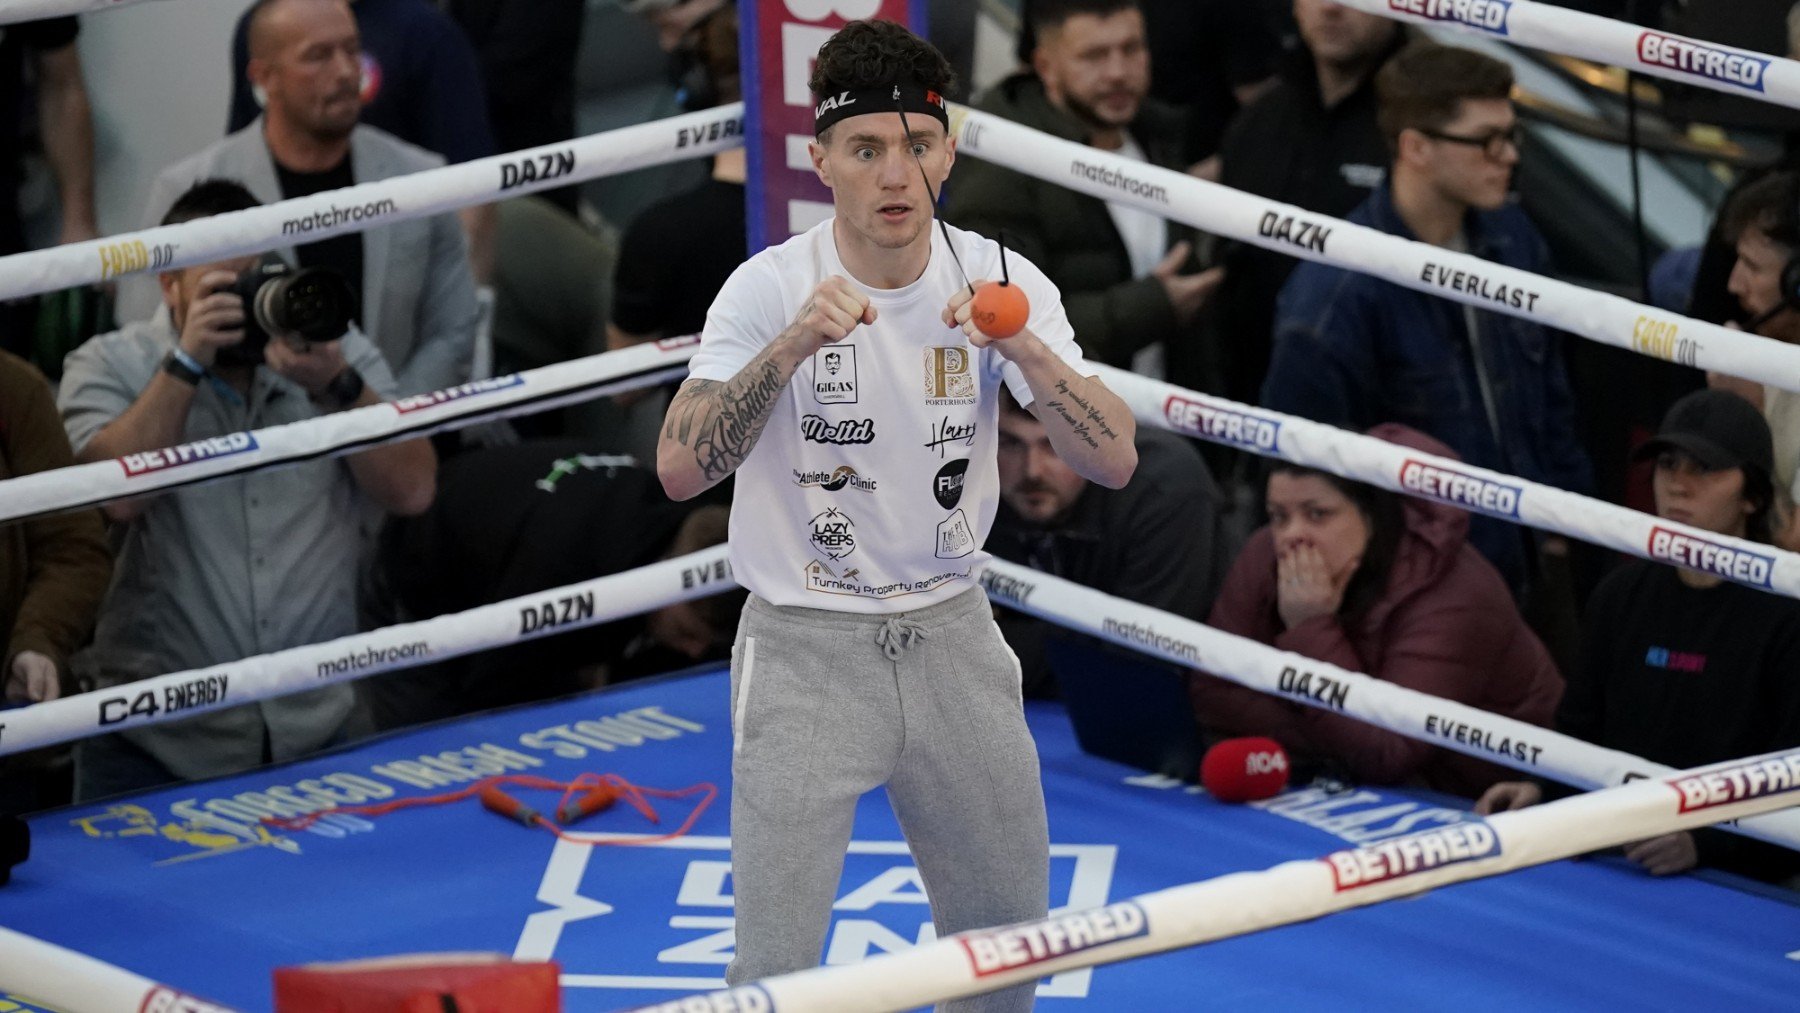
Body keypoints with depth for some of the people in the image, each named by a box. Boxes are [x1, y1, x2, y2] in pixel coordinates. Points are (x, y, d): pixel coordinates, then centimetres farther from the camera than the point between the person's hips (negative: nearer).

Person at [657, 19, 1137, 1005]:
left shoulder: (1003, 282, -6)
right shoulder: (771, 287, -13)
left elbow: (1114, 461, -14)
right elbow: (680, 469, -26)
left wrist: (1028, 352, -32)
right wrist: (790, 346, -39)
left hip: (953, 640, 3)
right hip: (805, 653, -3)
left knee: (1010, 930, 13)